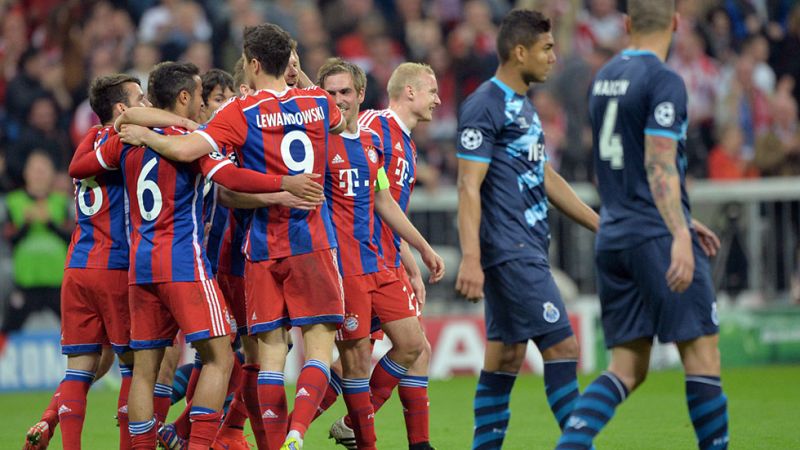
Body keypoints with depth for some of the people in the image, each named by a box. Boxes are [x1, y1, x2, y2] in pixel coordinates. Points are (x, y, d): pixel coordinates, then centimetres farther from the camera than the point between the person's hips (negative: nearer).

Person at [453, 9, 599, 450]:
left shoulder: (524, 105, 18)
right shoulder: (484, 106, -12)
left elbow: (547, 180, 24)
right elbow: (469, 187, -17)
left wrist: (603, 227, 23)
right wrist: (470, 258, -24)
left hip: (527, 248, 10)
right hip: (510, 250, -10)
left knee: (505, 355, 9)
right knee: (562, 346, -11)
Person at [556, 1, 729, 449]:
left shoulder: (603, 79, 15)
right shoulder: (664, 81, -10)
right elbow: (659, 166, -19)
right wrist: (679, 234, -26)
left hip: (613, 238, 8)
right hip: (657, 237, -8)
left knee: (627, 369, 5)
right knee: (702, 354, -1)